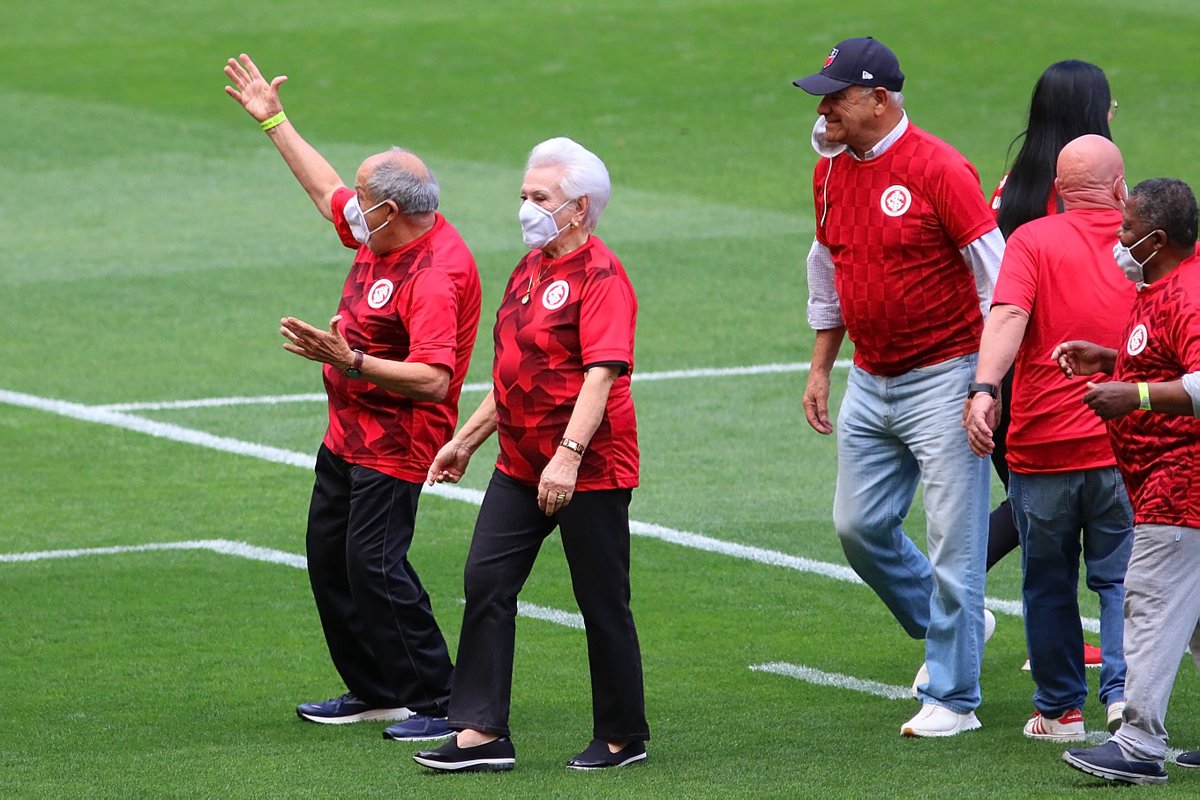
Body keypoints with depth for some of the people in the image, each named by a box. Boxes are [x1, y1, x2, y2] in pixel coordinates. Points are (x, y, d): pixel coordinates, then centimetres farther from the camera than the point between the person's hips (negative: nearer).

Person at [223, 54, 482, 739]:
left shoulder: (438, 274, -26)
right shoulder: (381, 236, 4)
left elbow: (433, 378, -32)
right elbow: (326, 190, 23)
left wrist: (351, 361, -40)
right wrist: (273, 120, 28)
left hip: (396, 447, -10)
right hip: (349, 434, 10)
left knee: (376, 566, -14)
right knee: (329, 558, 15)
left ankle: (442, 702, -9)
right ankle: (374, 690, 25)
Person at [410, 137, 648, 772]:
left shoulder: (600, 275, -14)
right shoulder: (531, 267, 14)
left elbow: (601, 373, -24)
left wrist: (569, 454, -33)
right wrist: (466, 440, 24)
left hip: (589, 471, -9)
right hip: (520, 467, 9)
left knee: (602, 601, 1)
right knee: (485, 582, 0)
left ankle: (623, 737, 14)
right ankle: (482, 732, 1)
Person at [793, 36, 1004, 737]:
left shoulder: (937, 168, -16)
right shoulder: (832, 172, 6)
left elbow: (996, 273, -15)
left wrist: (987, 384, -19)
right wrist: (821, 369, 19)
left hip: (942, 378, -8)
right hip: (870, 384, 8)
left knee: (954, 540, -4)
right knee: (861, 527, 10)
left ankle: (953, 699, 2)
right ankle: (951, 628, 32)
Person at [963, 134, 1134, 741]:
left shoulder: (1032, 241, -4)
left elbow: (1008, 314, -21)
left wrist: (984, 388, -32)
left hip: (1043, 445, -1)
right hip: (1121, 445, 1)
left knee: (1049, 583, 12)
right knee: (1119, 577, 11)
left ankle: (1060, 709, 19)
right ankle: (1123, 688, -7)